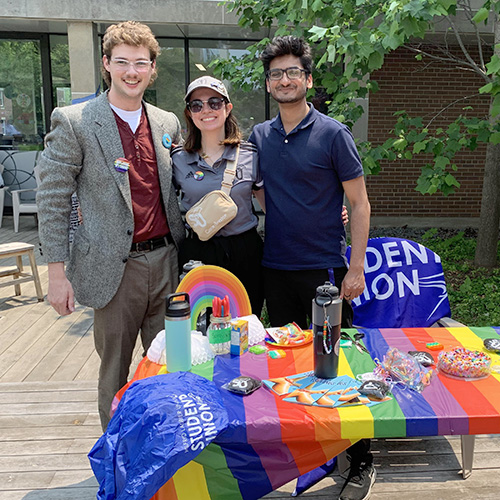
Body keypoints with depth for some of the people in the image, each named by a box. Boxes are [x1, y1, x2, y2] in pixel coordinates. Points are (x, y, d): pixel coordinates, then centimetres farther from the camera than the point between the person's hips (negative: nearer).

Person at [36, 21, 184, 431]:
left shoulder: (168, 123, 9)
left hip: (166, 262, 4)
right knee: (115, 373, 10)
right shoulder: (73, 122, -5)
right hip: (114, 268, -4)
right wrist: (57, 273, -8)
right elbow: (53, 200, -5)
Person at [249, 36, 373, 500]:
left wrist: (357, 268, -11)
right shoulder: (259, 136, 7)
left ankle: (361, 460, 20)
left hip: (325, 269, -4)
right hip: (275, 267, 5)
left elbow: (359, 204, -6)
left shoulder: (332, 133, -6)